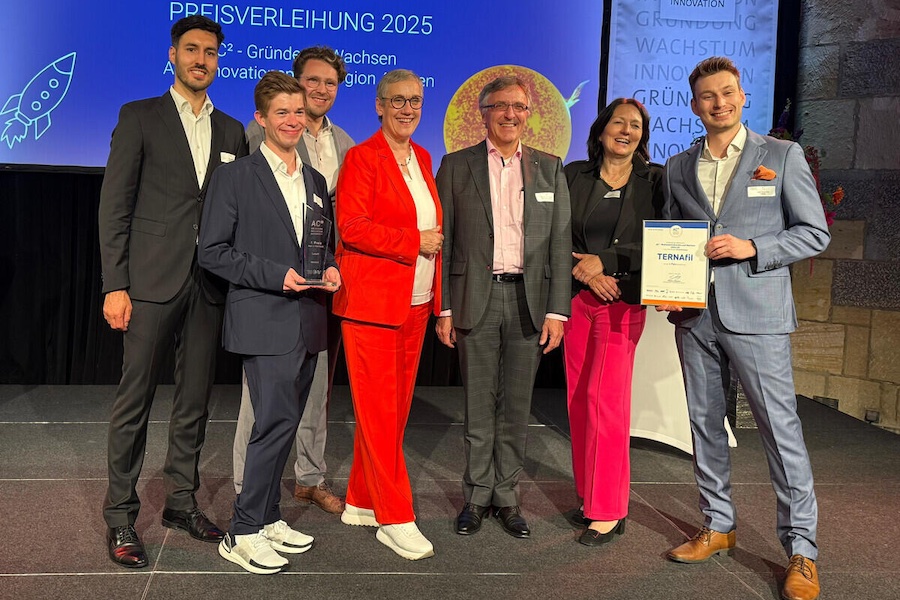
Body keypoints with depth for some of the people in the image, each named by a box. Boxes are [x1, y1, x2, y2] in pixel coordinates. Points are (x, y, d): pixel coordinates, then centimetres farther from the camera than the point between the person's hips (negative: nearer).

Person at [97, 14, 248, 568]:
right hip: (153, 280, -4)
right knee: (135, 401, 1)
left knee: (195, 402, 10)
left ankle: (182, 501, 24)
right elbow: (115, 206, -3)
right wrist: (115, 285, -10)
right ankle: (121, 517, 12)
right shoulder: (139, 118, 3)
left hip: (210, 285, 4)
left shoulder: (231, 131, 14)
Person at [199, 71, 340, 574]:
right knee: (276, 421, -11)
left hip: (308, 321, 7)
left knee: (285, 423, 12)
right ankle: (243, 533, 1)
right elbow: (213, 251, -7)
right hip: (264, 320, -6)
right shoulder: (236, 177, -3)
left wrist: (329, 269, 0)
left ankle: (268, 518, 25)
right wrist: (275, 276, -16)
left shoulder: (316, 182, 16)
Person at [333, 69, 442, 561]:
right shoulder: (362, 157, -6)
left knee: (394, 408, 12)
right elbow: (352, 227, -15)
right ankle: (395, 519, 5)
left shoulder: (422, 158, 16)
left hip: (415, 303, 8)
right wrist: (415, 241, -15)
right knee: (378, 411, -3)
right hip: (371, 303, -7)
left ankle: (361, 502, 25)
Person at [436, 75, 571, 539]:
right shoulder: (456, 166, 5)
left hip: (528, 300, 1)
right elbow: (442, 240, 3)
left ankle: (506, 496, 21)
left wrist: (557, 309, -1)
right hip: (475, 299, -1)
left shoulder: (549, 168, 9)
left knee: (516, 405, 8)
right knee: (478, 404, 6)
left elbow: (561, 242, 5)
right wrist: (442, 307, -3)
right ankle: (477, 496, 20)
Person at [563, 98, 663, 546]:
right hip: (577, 298, 3)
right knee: (579, 400, 6)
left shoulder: (654, 180, 3)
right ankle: (589, 495, 20)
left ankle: (609, 511, 0)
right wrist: (584, 270, -9)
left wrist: (603, 261, -11)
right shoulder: (574, 175, 9)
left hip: (623, 301, -3)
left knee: (605, 399, -9)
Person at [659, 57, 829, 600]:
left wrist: (750, 247, -14)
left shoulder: (782, 156, 1)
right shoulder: (678, 167, 12)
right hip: (694, 314, 4)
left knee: (781, 428, -4)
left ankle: (802, 550, 6)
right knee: (705, 425, 11)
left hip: (756, 313, -4)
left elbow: (815, 233, -1)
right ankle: (718, 526, 26)